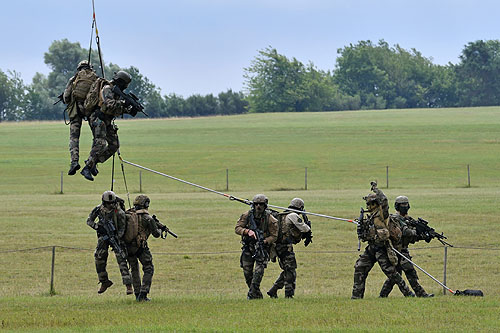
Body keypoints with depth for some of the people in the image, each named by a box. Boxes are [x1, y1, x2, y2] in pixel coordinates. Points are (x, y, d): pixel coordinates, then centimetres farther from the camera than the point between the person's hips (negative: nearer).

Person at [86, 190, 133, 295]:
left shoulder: (119, 213, -20)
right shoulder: (99, 209, -8)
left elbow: (122, 229, -16)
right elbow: (89, 220, -2)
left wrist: (116, 238, -30)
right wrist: (97, 227, -20)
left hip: (116, 236, -4)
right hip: (103, 236, 4)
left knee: (121, 260, -14)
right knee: (99, 259, 0)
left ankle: (129, 285, -16)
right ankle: (104, 282, 19)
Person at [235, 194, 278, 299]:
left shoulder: (270, 219, -10)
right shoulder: (246, 215, -4)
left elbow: (274, 236, -7)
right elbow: (237, 228, -6)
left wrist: (264, 241, -23)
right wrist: (248, 231, -25)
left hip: (262, 248, -3)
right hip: (248, 247, 3)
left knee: (258, 272, -18)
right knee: (247, 273, 3)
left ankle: (252, 294, -14)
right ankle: (257, 294, 20)